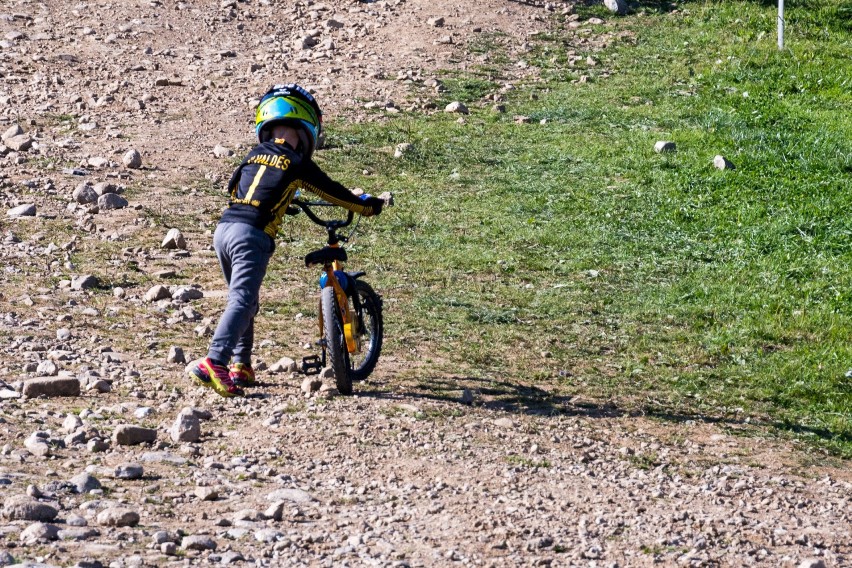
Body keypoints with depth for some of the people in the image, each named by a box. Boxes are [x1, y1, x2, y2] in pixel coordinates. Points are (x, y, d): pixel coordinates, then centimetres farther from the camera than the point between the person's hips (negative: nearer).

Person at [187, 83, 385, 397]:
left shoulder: (255, 155, 18)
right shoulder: (298, 164, 2)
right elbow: (335, 193, 11)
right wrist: (368, 205, 28)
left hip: (223, 229, 7)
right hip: (252, 236, -7)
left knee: (242, 300, 20)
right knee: (242, 302, -14)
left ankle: (240, 365, 20)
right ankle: (213, 363, -30)